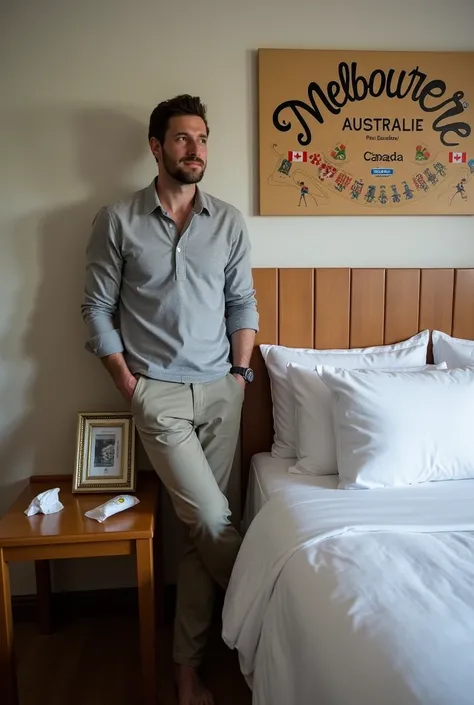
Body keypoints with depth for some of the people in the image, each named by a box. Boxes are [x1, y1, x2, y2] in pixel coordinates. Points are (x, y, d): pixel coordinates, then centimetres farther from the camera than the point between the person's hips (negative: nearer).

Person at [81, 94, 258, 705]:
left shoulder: (229, 221, 8)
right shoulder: (117, 220, 1)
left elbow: (243, 303, 11)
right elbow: (98, 309, 2)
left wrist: (241, 371, 1)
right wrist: (128, 384, -4)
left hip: (220, 391, 3)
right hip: (157, 391, -2)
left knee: (200, 530, 6)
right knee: (211, 519, -8)